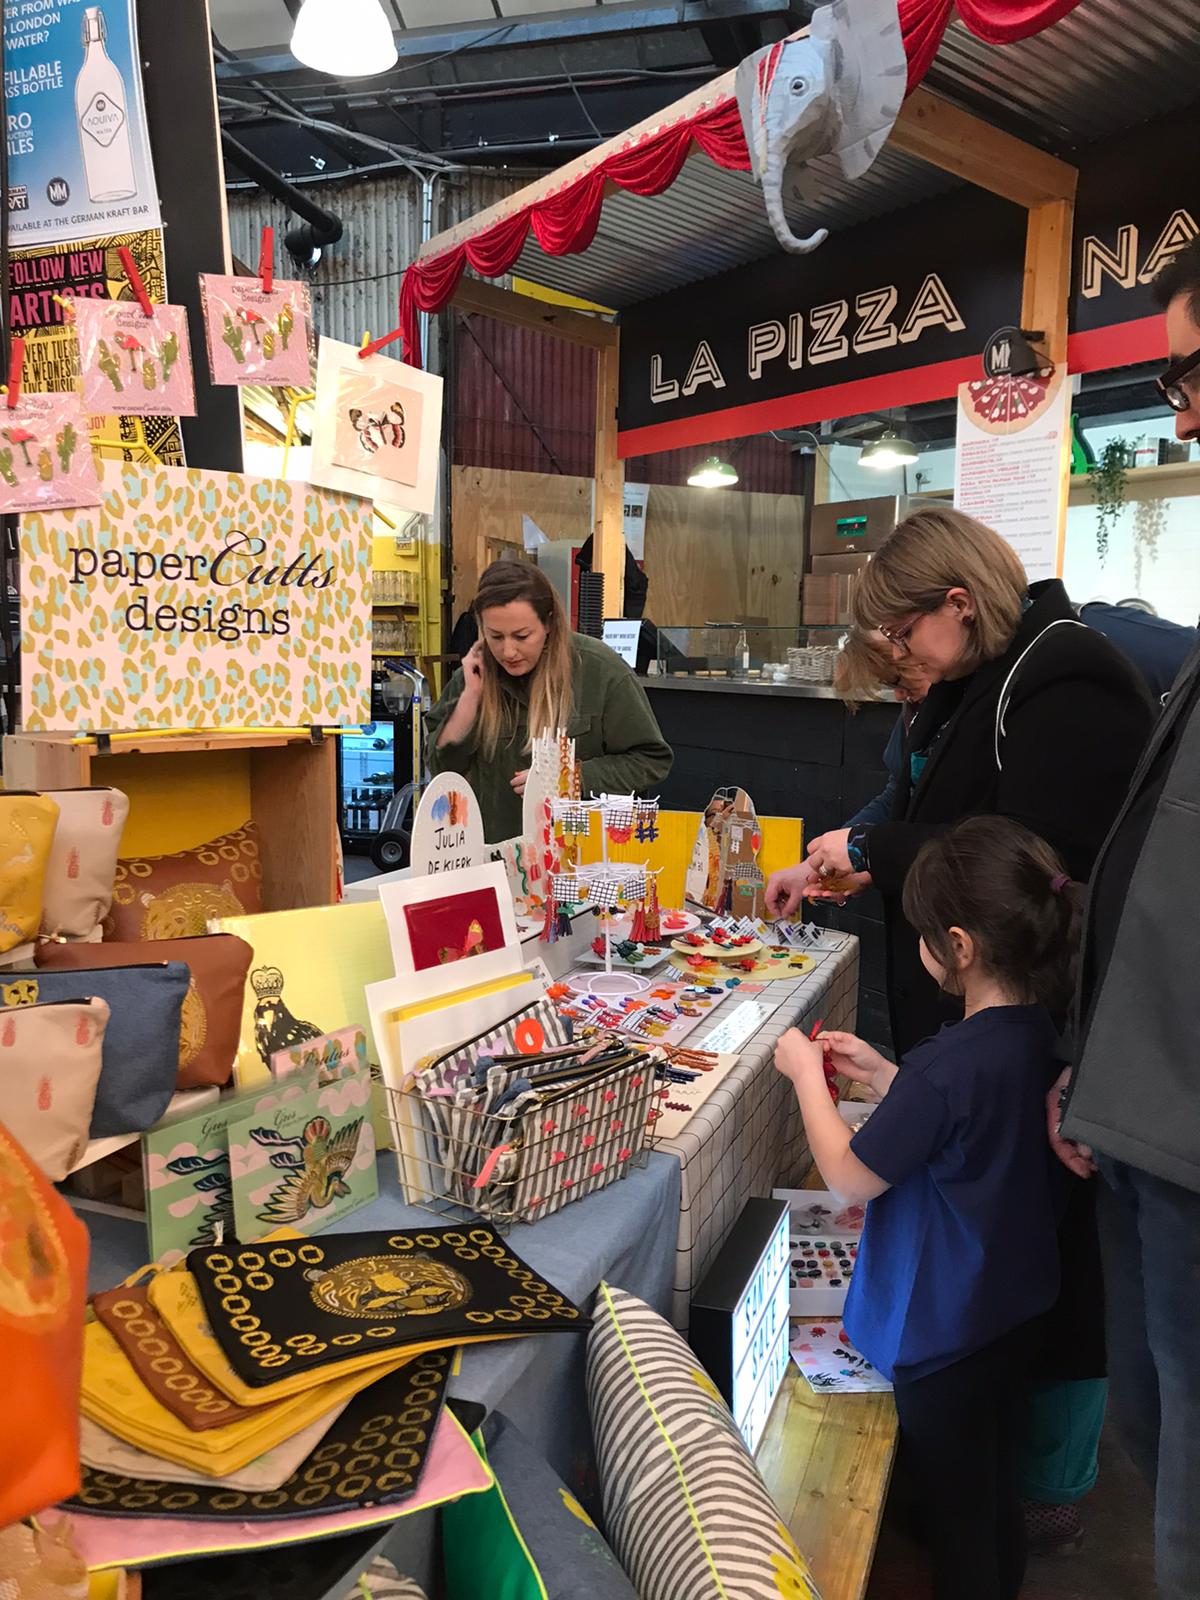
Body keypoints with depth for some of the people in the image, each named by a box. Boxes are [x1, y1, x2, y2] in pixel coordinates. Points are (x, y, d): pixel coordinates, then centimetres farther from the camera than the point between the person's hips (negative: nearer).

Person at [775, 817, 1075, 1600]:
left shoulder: (950, 1065, -34)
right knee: (996, 1486, 28)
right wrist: (880, 1074, 2)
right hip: (1016, 1307, 8)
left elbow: (850, 1178, -22)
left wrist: (807, 1074, -11)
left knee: (956, 1513, 16)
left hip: (944, 1330, -8)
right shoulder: (1035, 1030, -8)